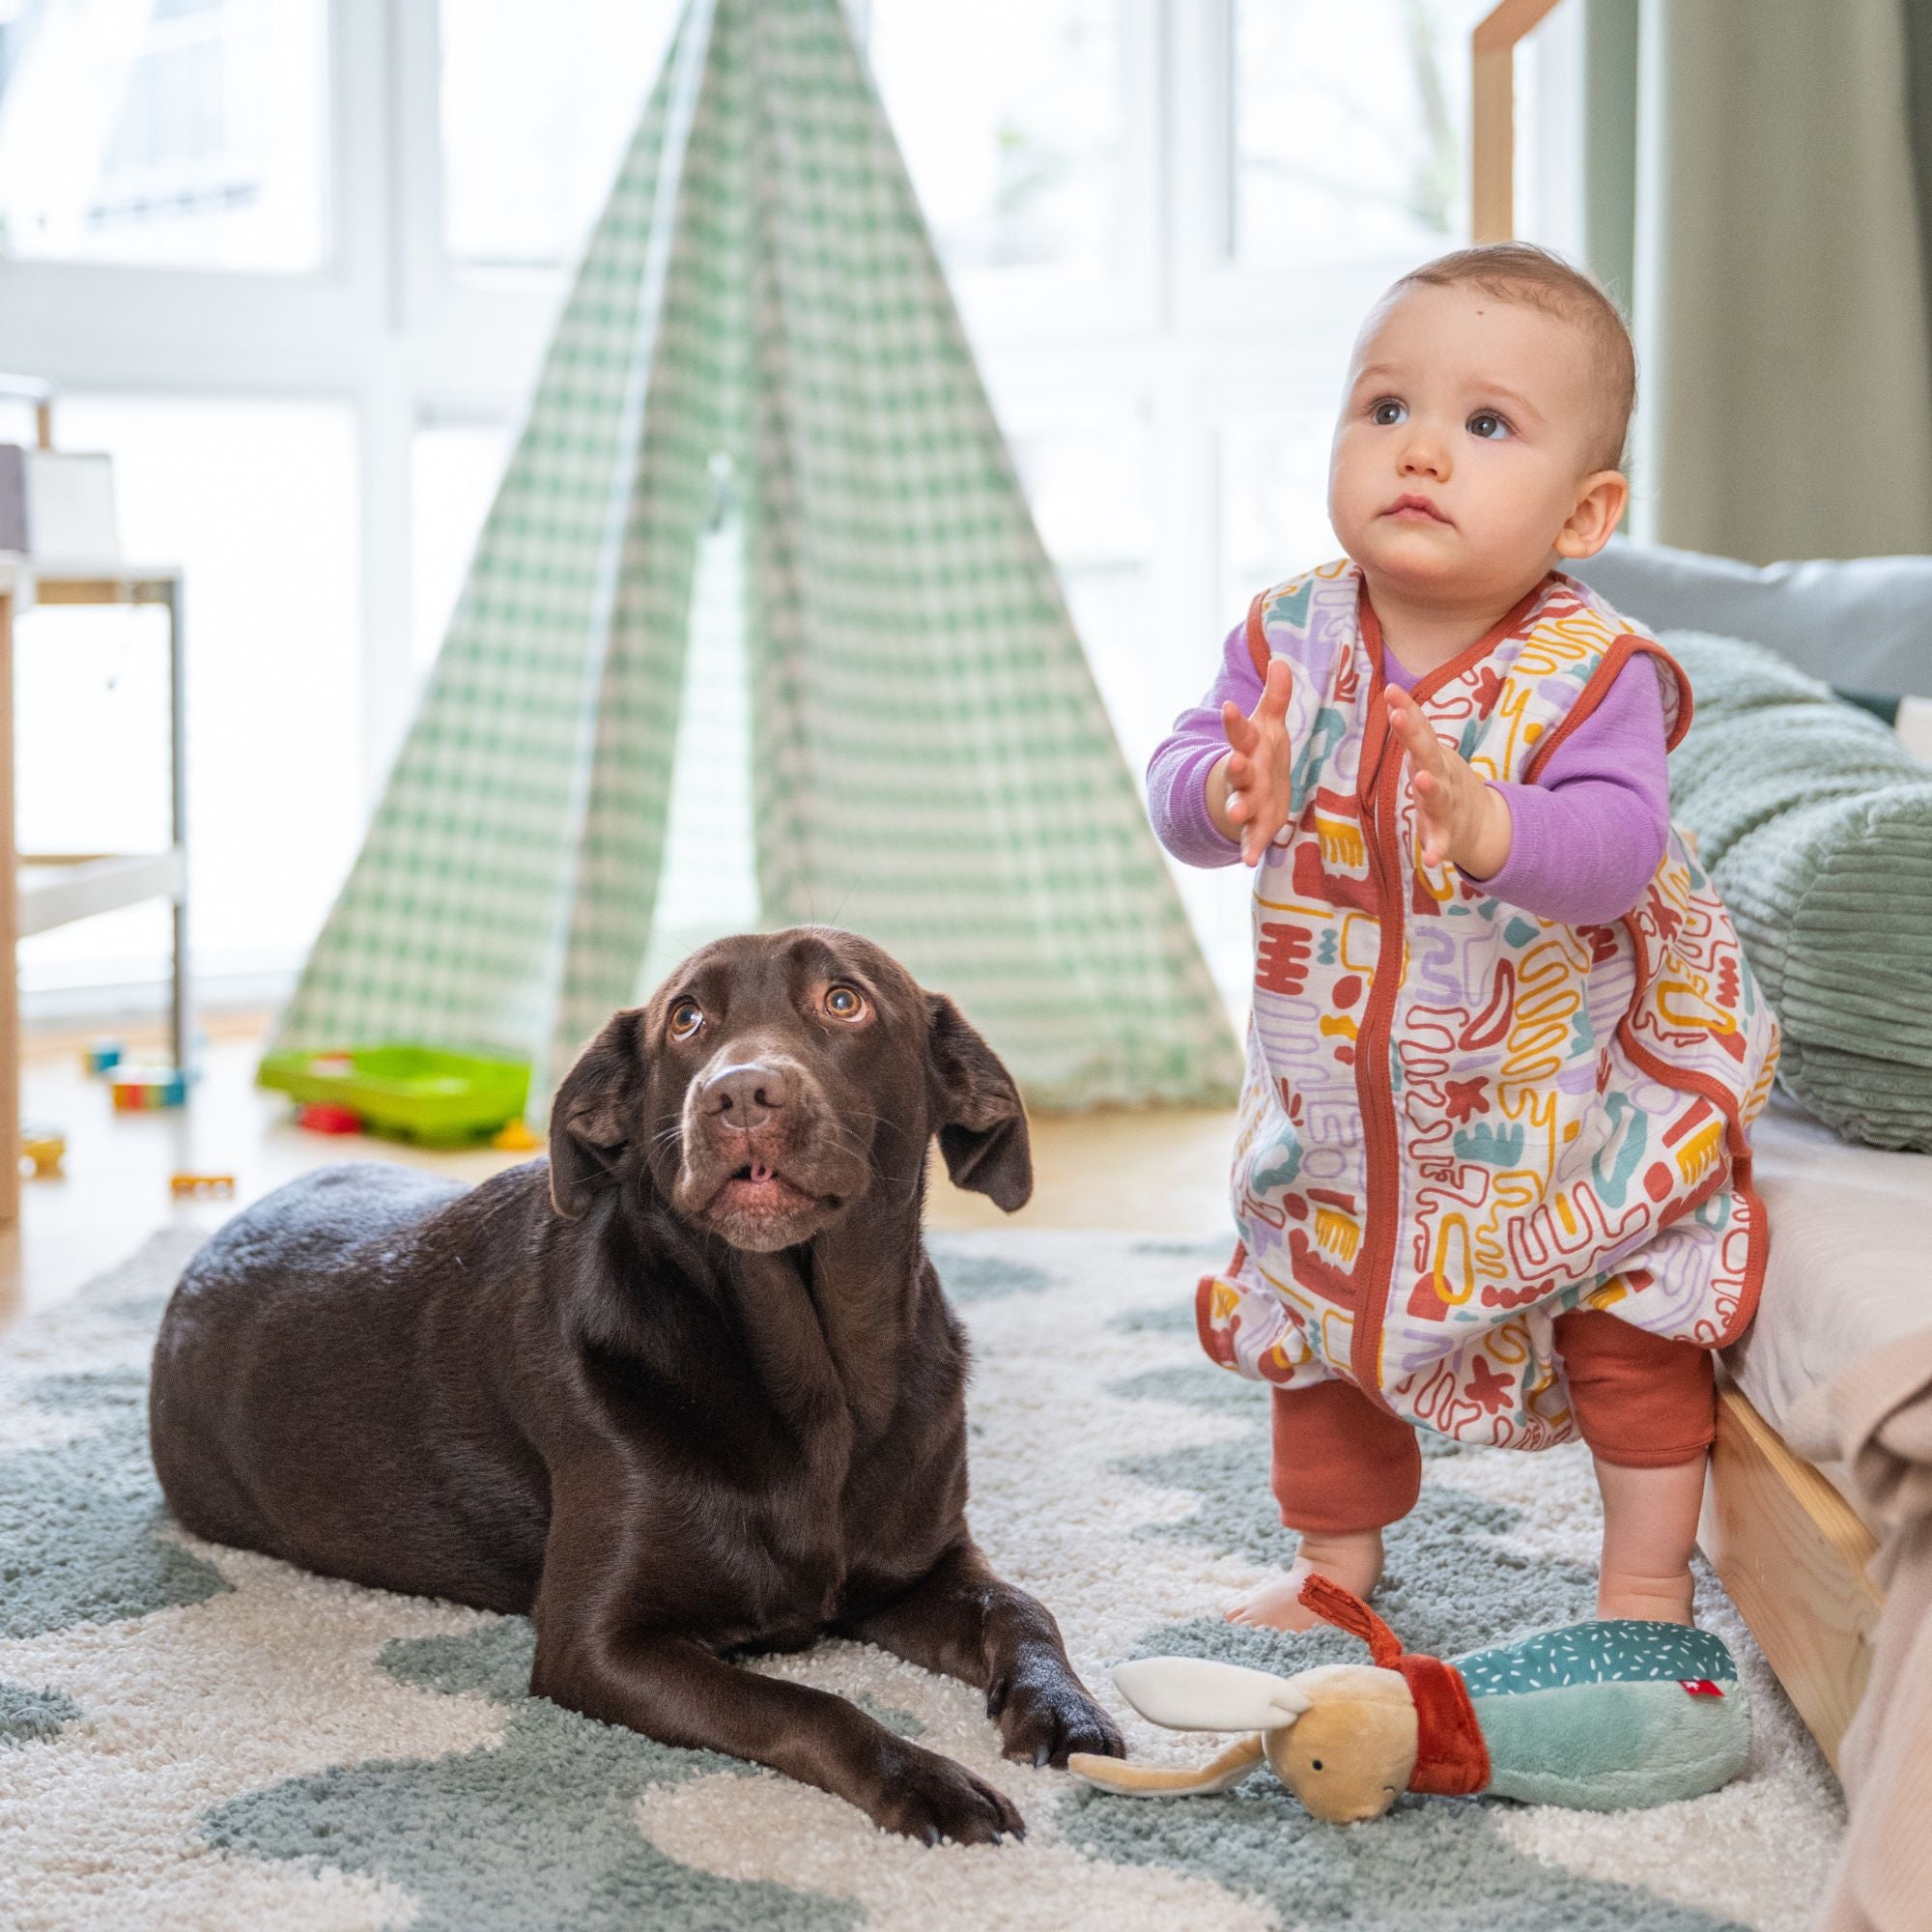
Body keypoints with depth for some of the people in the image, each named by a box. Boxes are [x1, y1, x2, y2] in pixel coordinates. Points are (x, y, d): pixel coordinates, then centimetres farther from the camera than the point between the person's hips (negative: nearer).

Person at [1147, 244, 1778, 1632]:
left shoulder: (1589, 669, -23)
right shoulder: (1292, 638, -11)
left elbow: (1616, 846, -35)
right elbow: (1180, 788, -17)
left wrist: (1493, 830, -56)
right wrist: (1227, 793, -41)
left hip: (1568, 1102, -4)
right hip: (1341, 1100, 4)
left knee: (1632, 1334, 6)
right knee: (1320, 1323, 18)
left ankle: (1648, 1586, 28)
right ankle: (1336, 1566, 39)